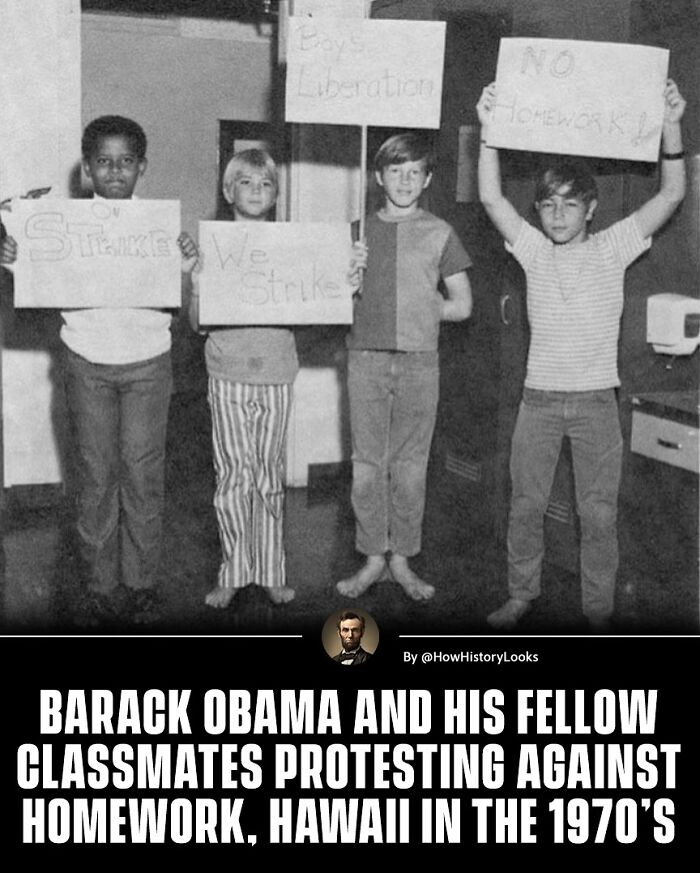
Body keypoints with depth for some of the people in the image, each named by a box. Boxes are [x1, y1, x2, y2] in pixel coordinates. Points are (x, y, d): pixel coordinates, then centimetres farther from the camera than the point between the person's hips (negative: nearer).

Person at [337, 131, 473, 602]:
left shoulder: (439, 233, 5)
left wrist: (418, 311, 2)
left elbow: (462, 306, 7)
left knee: (411, 465, 4)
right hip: (367, 358, 1)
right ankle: (373, 558, 15)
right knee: (367, 462, 3)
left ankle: (402, 559, 16)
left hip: (419, 361, -1)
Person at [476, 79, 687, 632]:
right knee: (526, 505, 10)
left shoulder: (612, 249, 0)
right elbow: (491, 197, -9)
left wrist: (671, 128, -20)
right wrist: (488, 129, -19)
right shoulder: (534, 250, 3)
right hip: (539, 399, 1)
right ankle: (522, 596, 26)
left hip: (597, 401, -1)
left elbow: (672, 195, -9)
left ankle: (600, 608, 19)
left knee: (599, 512, 6)